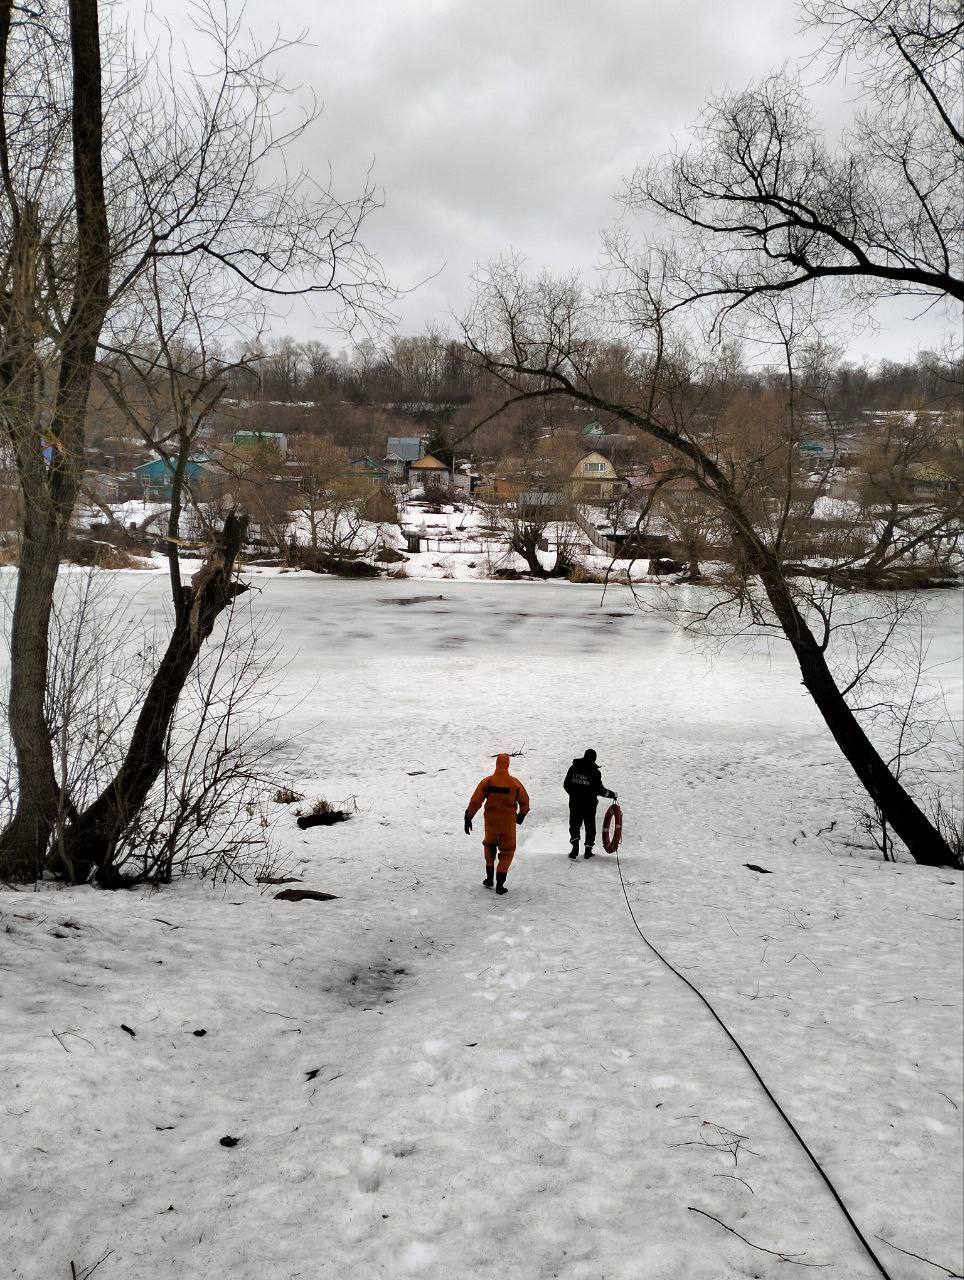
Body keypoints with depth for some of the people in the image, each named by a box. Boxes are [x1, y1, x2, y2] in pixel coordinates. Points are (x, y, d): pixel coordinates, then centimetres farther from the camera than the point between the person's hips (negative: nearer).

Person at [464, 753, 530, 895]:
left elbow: (475, 801, -10)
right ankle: (500, 884, 4)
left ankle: (489, 878, 25)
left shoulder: (487, 781, -9)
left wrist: (468, 818, -2)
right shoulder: (514, 783, -9)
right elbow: (524, 800, 3)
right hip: (508, 821, -1)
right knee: (507, 851, 11)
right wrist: (522, 814, 22)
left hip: (490, 820, 1)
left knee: (489, 845, 26)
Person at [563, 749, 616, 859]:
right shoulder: (594, 772, -10)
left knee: (574, 825, 10)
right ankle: (588, 849, 10)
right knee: (590, 826, 12)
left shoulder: (573, 768, 0)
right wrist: (612, 794, 6)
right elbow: (599, 789, -9)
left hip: (575, 802, 2)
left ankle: (575, 843, -14)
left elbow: (566, 784, 5)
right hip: (589, 804, -2)